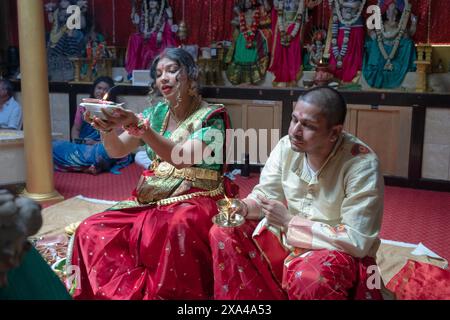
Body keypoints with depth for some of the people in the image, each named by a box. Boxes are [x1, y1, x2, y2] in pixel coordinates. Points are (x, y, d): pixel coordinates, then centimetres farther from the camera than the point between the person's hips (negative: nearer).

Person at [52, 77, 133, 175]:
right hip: (81, 147, 4)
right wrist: (76, 142, -6)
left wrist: (97, 143, -17)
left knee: (104, 150, -40)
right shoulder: (84, 107, 14)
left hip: (102, 146, -4)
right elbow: (76, 128, 16)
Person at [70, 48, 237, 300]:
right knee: (92, 230, -15)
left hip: (194, 199, -5)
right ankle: (127, 292, -5)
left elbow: (182, 158, -21)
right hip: (151, 198, 5)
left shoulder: (211, 116, -4)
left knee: (178, 225, -39)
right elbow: (117, 151, 5)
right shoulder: (156, 113, 11)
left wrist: (139, 126, -30)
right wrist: (107, 128, -16)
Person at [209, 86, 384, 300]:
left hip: (339, 250, -5)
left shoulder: (362, 165, -24)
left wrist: (290, 221, -25)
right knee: (223, 234, -7)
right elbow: (266, 194, 4)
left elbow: (357, 241, -25)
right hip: (286, 235, 6)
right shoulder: (287, 146, -7)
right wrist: (244, 207, -20)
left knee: (310, 277, -38)